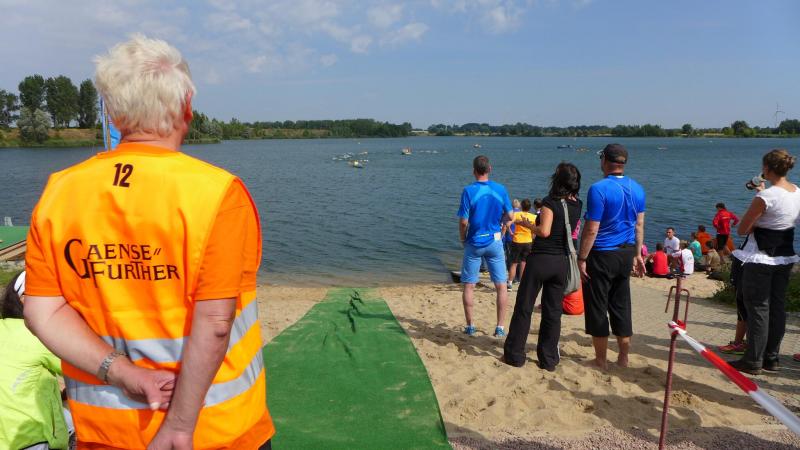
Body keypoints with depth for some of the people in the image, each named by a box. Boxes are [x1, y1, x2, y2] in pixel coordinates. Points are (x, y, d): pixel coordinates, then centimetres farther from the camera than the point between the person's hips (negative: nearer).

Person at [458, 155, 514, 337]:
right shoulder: (500, 189, -3)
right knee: (501, 286, 9)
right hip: (494, 241, 2)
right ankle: (500, 327, 9)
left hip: (474, 242, -1)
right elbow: (510, 216, 0)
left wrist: (462, 240, 4)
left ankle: (470, 326, 15)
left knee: (469, 286, 11)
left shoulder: (469, 191, -10)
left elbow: (464, 221, -12)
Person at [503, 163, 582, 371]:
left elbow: (544, 231, -21)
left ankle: (514, 355, 12)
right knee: (553, 312, 12)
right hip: (562, 262, 5)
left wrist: (526, 224, -5)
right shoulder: (577, 205, 5)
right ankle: (548, 360, 17)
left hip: (541, 259, -5)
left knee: (524, 308, 6)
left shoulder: (551, 202, -13)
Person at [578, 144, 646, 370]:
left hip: (602, 255, -7)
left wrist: (581, 258, -12)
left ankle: (601, 360, 13)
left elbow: (591, 229, -18)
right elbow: (639, 225, 11)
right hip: (626, 254, 7)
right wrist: (637, 254, 18)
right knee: (621, 306, 16)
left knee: (597, 308, 5)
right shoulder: (637, 189, 6)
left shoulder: (599, 189, -16)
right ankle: (624, 358, 23)